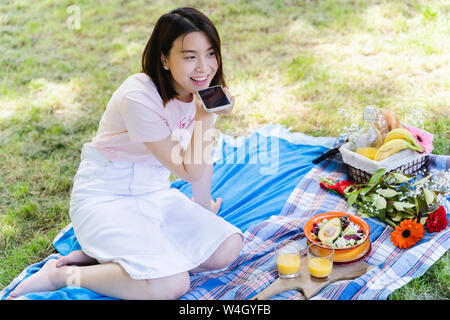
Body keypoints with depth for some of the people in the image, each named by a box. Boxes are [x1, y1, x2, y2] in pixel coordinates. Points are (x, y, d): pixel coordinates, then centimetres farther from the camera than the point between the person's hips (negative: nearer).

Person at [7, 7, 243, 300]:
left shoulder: (202, 88, -4)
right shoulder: (140, 98, -26)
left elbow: (202, 158, 10)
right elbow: (189, 171, -20)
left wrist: (205, 207, 18)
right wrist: (205, 117, -28)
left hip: (154, 192, 8)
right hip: (106, 196, -8)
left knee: (227, 249, -10)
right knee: (171, 285, -27)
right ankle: (59, 275, -9)